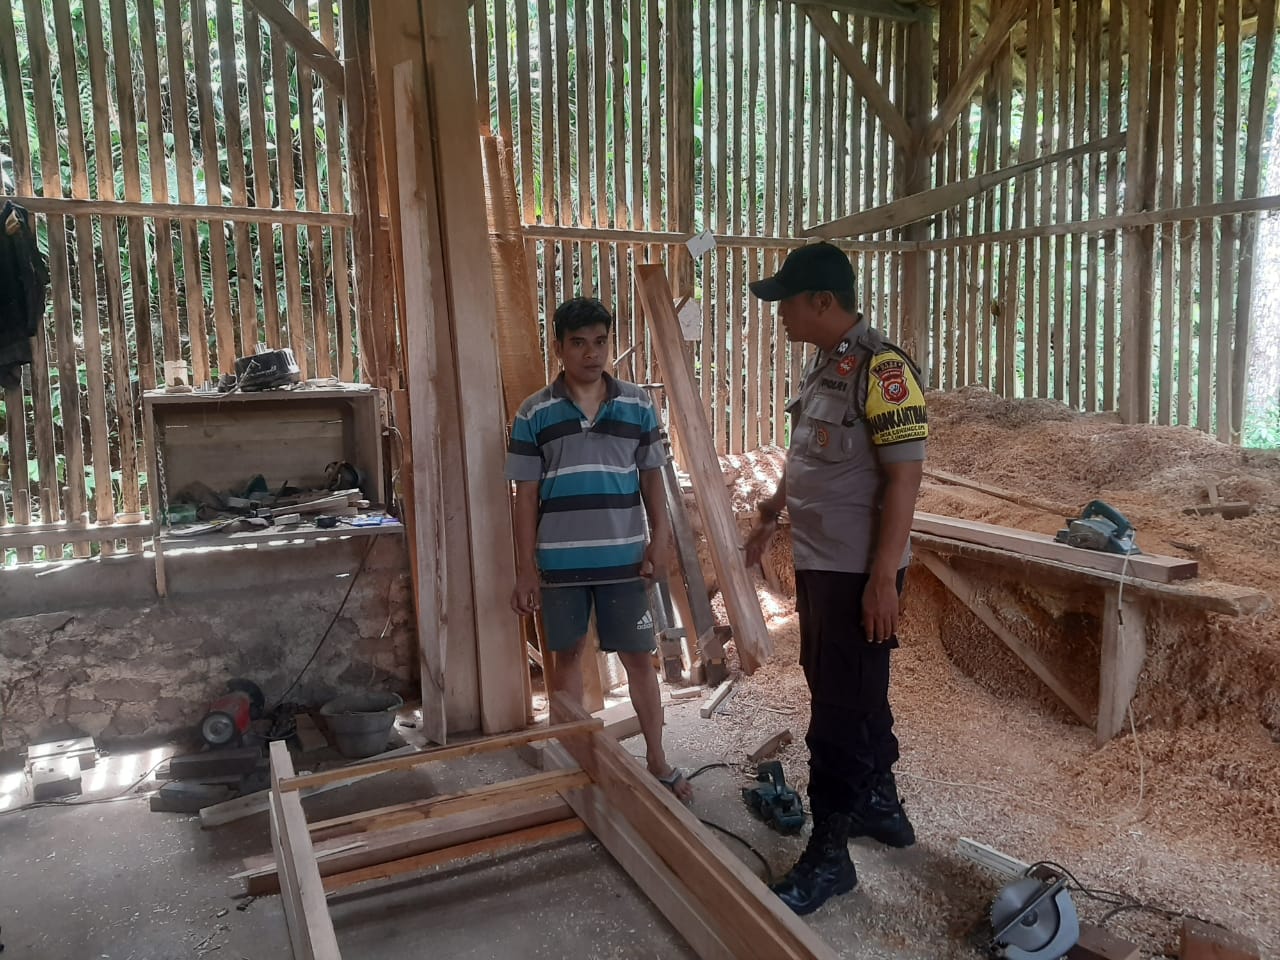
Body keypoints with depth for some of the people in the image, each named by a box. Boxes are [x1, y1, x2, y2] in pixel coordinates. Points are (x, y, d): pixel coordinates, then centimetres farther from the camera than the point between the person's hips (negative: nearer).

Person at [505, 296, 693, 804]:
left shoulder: (638, 405, 1)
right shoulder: (534, 413, -2)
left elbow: (652, 479, 7)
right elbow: (526, 496, -1)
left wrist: (660, 539, -2)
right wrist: (525, 569, -2)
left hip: (623, 558, 1)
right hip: (560, 562, 0)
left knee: (639, 658, 8)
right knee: (567, 656, 13)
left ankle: (657, 760, 23)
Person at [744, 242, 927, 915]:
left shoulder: (881, 369, -18)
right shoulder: (822, 365, 11)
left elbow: (904, 475, -21)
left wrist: (883, 577, -22)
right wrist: (771, 511, 21)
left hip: (858, 573, -9)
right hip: (818, 563, 9)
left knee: (841, 709, 0)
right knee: (851, 694, 21)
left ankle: (828, 856, 13)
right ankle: (881, 806, 39)